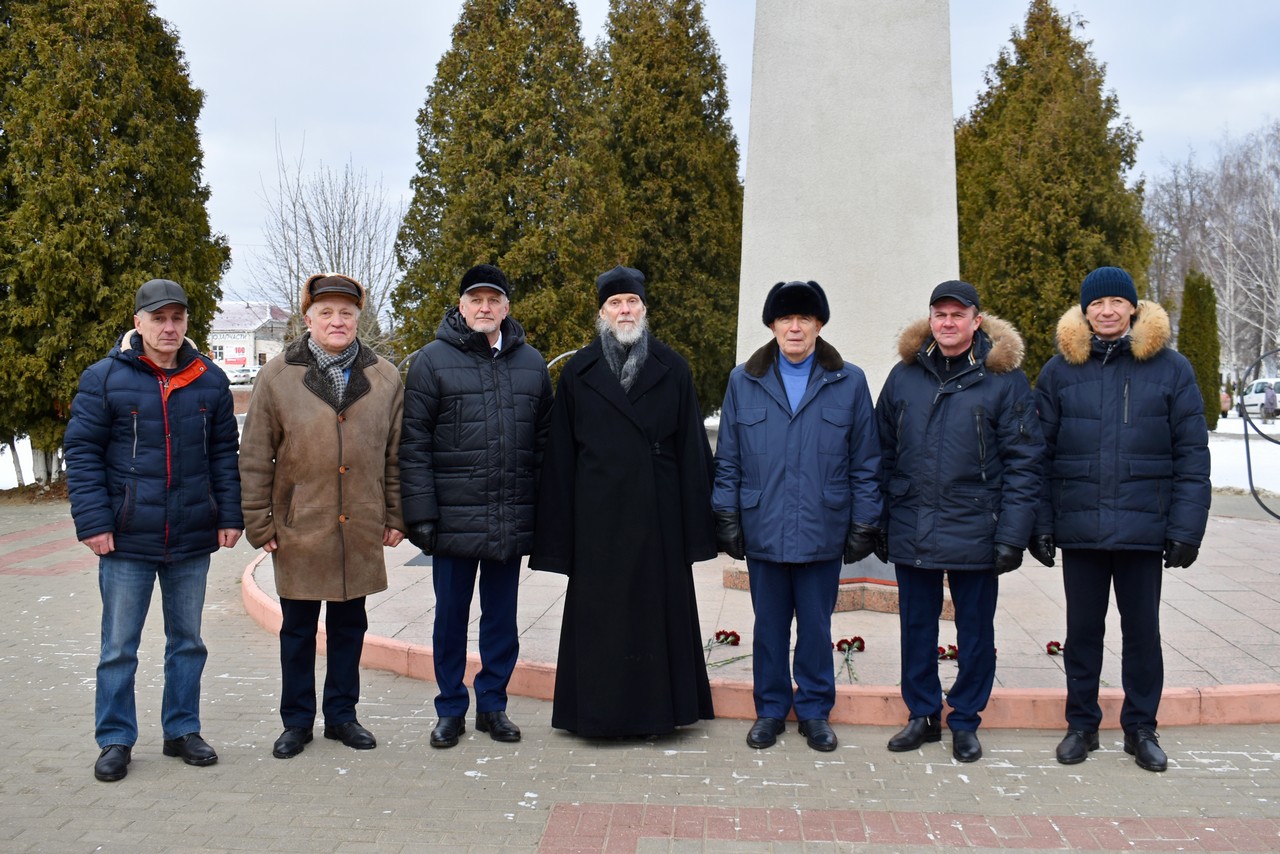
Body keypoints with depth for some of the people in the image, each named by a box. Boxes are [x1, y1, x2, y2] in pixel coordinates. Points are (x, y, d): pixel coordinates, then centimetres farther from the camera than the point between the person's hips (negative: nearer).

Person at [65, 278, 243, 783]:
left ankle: (182, 731, 27)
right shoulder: (104, 378, -3)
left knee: (187, 642, 14)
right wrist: (93, 521, -12)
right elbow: (82, 453, -4)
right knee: (119, 647, 6)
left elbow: (224, 456, 9)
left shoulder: (210, 382, 6)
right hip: (127, 538, -3)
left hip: (193, 539, 3)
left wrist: (229, 516, 3)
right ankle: (115, 740, 19)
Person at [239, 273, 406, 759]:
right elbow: (255, 458, 0)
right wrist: (259, 523, -3)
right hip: (298, 530, -1)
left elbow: (397, 455, 8)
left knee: (349, 625, 12)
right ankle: (297, 722, 23)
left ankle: (342, 715, 27)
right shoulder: (278, 376, -1)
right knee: (298, 629, 9)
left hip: (362, 531, 2)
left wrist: (396, 516, 5)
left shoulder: (384, 378, 5)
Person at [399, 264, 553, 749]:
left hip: (513, 521, 3)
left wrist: (543, 508, 5)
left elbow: (545, 440, 11)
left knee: (502, 615, 12)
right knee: (451, 615, 8)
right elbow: (413, 444, -4)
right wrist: (420, 513, -10)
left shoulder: (531, 363, 10)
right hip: (454, 518, -2)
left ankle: (493, 704, 26)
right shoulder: (433, 361, 0)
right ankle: (451, 710, 22)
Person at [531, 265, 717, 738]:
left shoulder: (672, 370, 6)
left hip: (657, 517, 0)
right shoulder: (578, 372, 6)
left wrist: (695, 522, -2)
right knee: (600, 615, 5)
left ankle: (657, 707, 18)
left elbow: (691, 449, 4)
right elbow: (559, 456, 4)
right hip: (597, 518, 0)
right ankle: (600, 710, 17)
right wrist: (557, 533, 0)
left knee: (657, 609, 6)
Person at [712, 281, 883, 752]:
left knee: (816, 626, 10)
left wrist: (864, 525, 0)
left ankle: (814, 710, 25)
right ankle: (770, 709, 26)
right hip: (763, 531, 1)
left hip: (822, 531, -1)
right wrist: (727, 518, 2)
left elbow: (865, 463, 4)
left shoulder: (849, 382, 1)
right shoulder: (744, 381, 4)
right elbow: (727, 460, 7)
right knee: (769, 625, 12)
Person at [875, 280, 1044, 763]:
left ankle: (965, 722, 25)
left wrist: (1012, 535, -12)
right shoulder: (904, 375, 5)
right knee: (916, 628, 13)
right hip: (911, 534, 3)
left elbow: (1023, 462, -7)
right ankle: (922, 715, 28)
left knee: (975, 631, 9)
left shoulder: (1004, 378, -4)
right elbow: (884, 453, 8)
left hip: (975, 532, -3)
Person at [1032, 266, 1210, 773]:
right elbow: (1040, 455, 3)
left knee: (1142, 631, 10)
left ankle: (1141, 728, 26)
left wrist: (1186, 530, -7)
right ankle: (1081, 725, 26)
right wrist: (1041, 524, -2)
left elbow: (1192, 455, -1)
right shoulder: (1060, 370, 3)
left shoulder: (1170, 368, 0)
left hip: (1144, 529, -1)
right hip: (1079, 529, 1)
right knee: (1083, 630, 11)